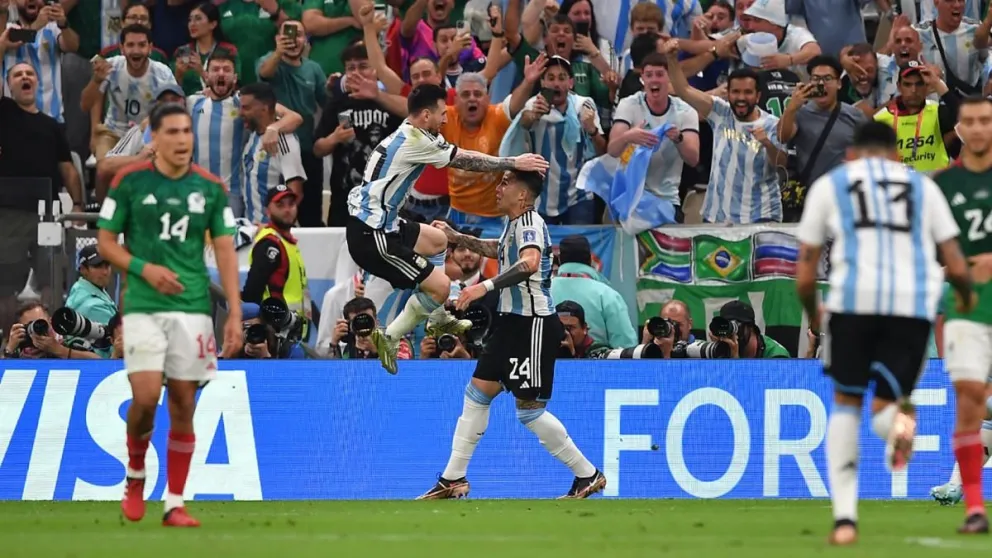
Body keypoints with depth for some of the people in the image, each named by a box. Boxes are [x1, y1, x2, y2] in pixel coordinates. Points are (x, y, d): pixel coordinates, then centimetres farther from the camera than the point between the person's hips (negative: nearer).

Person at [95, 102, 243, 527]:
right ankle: (135, 475, 13)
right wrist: (144, 268, -14)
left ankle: (174, 504, 7)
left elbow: (225, 250, 5)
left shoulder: (211, 188, 5)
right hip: (143, 307, -2)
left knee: (183, 406, 1)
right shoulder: (129, 182, -1)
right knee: (146, 397, -15)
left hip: (193, 308, 2)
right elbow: (105, 241, 4)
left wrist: (235, 313, -3)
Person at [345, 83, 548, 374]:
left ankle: (439, 320, 35)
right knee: (440, 285, -9)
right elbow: (466, 161, -11)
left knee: (437, 240, 30)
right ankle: (389, 339, 0)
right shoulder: (415, 142, -18)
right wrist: (514, 163, -1)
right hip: (371, 236, -11)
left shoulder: (410, 135, 12)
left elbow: (462, 158, 14)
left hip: (381, 224, 11)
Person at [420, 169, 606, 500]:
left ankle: (588, 475, 3)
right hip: (512, 321, 10)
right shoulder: (513, 224, 13)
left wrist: (486, 286, -44)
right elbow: (500, 250, 36)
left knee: (530, 410, -7)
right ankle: (453, 479, 14)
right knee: (477, 393, 9)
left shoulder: (530, 223, -16)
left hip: (534, 325, -10)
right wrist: (457, 238, 34)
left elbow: (529, 262, -37)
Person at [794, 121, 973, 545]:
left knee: (846, 402, 17)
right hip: (915, 304, 1)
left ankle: (844, 517, 7)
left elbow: (805, 274, 15)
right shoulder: (923, 186, 22)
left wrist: (812, 315, 33)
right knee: (882, 406, 12)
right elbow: (956, 267, 15)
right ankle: (896, 419, -28)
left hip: (854, 300, -1)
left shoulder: (829, 185, 19)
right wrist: (966, 296, 36)